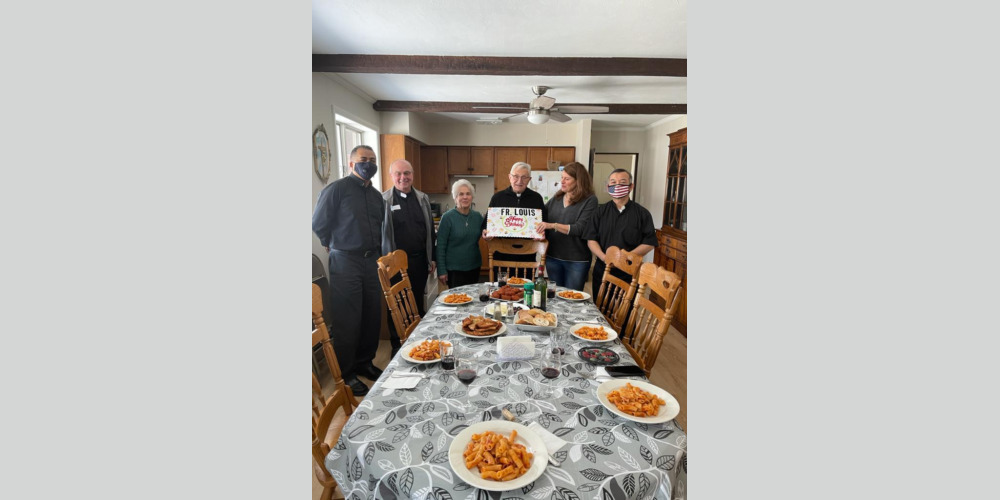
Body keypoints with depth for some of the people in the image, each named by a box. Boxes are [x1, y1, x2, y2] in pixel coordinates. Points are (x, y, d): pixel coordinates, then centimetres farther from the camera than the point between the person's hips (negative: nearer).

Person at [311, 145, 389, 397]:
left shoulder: (376, 195, 12)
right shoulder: (336, 189, -8)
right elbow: (319, 224, -4)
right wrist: (333, 247, 6)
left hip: (371, 262, 6)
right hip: (345, 263, -6)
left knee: (372, 317, 12)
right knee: (348, 320, 1)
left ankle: (364, 362, 30)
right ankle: (346, 373, 16)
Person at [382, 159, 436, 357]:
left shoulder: (423, 198, 7)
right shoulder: (383, 200, -6)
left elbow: (430, 229, 11)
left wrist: (432, 258, 9)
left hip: (419, 260, 3)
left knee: (418, 303, 15)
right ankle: (397, 345, 25)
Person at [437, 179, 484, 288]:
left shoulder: (477, 216, 2)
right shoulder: (447, 217, -10)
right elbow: (441, 246, -9)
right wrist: (441, 271, -11)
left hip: (474, 267, 4)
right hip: (454, 269, -4)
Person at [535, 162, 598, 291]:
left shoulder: (590, 201, -8)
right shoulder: (556, 198, 7)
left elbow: (580, 228, -18)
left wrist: (553, 225, -26)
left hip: (576, 261, -4)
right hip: (552, 256, 5)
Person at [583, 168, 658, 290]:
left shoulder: (642, 213, 3)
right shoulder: (601, 211, 8)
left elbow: (650, 243, -1)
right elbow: (591, 239, 3)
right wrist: (604, 257, -14)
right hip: (602, 271, 2)